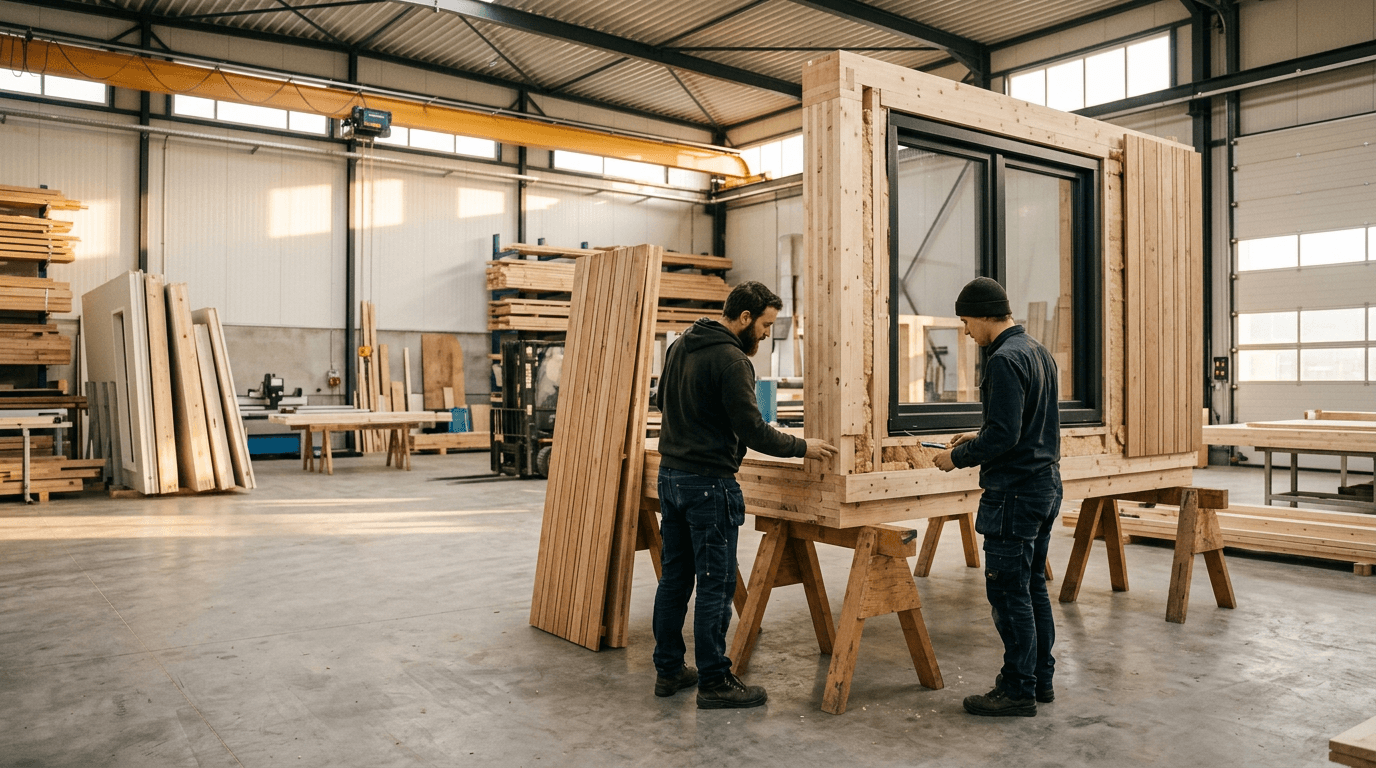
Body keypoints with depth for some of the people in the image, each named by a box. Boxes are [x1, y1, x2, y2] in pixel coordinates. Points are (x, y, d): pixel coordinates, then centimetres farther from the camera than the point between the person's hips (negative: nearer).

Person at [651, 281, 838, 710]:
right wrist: (802, 447, -5)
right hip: (708, 482, -9)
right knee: (715, 584, -1)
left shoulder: (680, 347, 11)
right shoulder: (730, 359, -16)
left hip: (670, 476, 9)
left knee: (674, 576, 14)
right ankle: (714, 683, 7)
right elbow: (752, 430, -18)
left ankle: (668, 670, 23)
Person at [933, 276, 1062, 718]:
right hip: (1046, 485, 10)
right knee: (1033, 586, 17)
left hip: (1015, 491, -10)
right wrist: (978, 437, 18)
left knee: (1008, 591, -1)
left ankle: (1018, 690, 7)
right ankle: (1041, 679, 27)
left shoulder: (1004, 360, -18)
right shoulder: (1038, 352, 13)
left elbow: (1003, 437, -23)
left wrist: (958, 457, -9)